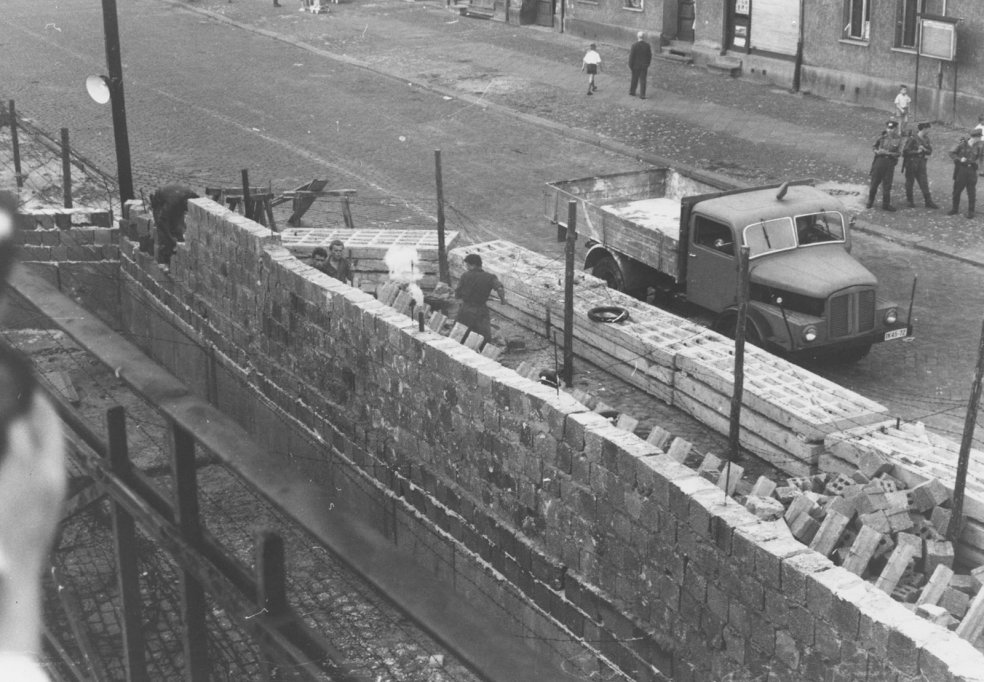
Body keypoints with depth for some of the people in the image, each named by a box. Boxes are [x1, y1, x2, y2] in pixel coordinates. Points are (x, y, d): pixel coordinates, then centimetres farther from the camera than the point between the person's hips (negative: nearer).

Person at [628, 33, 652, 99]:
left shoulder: (634, 45, -17)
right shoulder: (647, 45, -7)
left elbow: (631, 56, -14)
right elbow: (649, 56, 1)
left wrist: (630, 66, -4)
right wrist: (648, 64, 14)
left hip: (636, 65, -2)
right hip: (644, 66, 2)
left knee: (634, 79, 16)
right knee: (642, 80, 7)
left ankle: (632, 91, 31)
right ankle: (642, 95, 5)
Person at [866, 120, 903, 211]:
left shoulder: (898, 140, 1)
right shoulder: (882, 137, 3)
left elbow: (899, 153, -4)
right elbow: (874, 146, 13)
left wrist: (888, 153, -17)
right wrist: (877, 151, -9)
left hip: (890, 163, -1)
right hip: (879, 160, 1)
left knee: (887, 184, 2)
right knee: (874, 182, 4)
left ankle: (886, 204, 11)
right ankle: (870, 201, 19)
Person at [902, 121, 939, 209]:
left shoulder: (926, 139, 7)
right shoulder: (912, 139, -13)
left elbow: (930, 152, 8)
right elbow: (905, 151, -16)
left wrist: (924, 149, -11)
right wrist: (917, 152, -17)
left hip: (921, 164, 6)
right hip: (911, 164, -6)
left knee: (924, 183, 1)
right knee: (909, 182, 5)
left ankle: (928, 202, 1)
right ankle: (909, 201, 18)